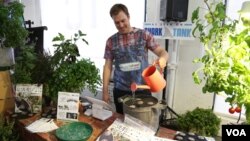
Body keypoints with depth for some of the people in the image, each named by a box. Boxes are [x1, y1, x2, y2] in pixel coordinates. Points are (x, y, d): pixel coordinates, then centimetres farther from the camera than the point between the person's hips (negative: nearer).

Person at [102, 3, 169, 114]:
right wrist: (105, 91, 2)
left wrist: (162, 58, -28)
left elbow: (162, 52, -4)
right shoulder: (111, 41, 3)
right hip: (121, 91, 1)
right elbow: (108, 67, 5)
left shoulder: (143, 35, -1)